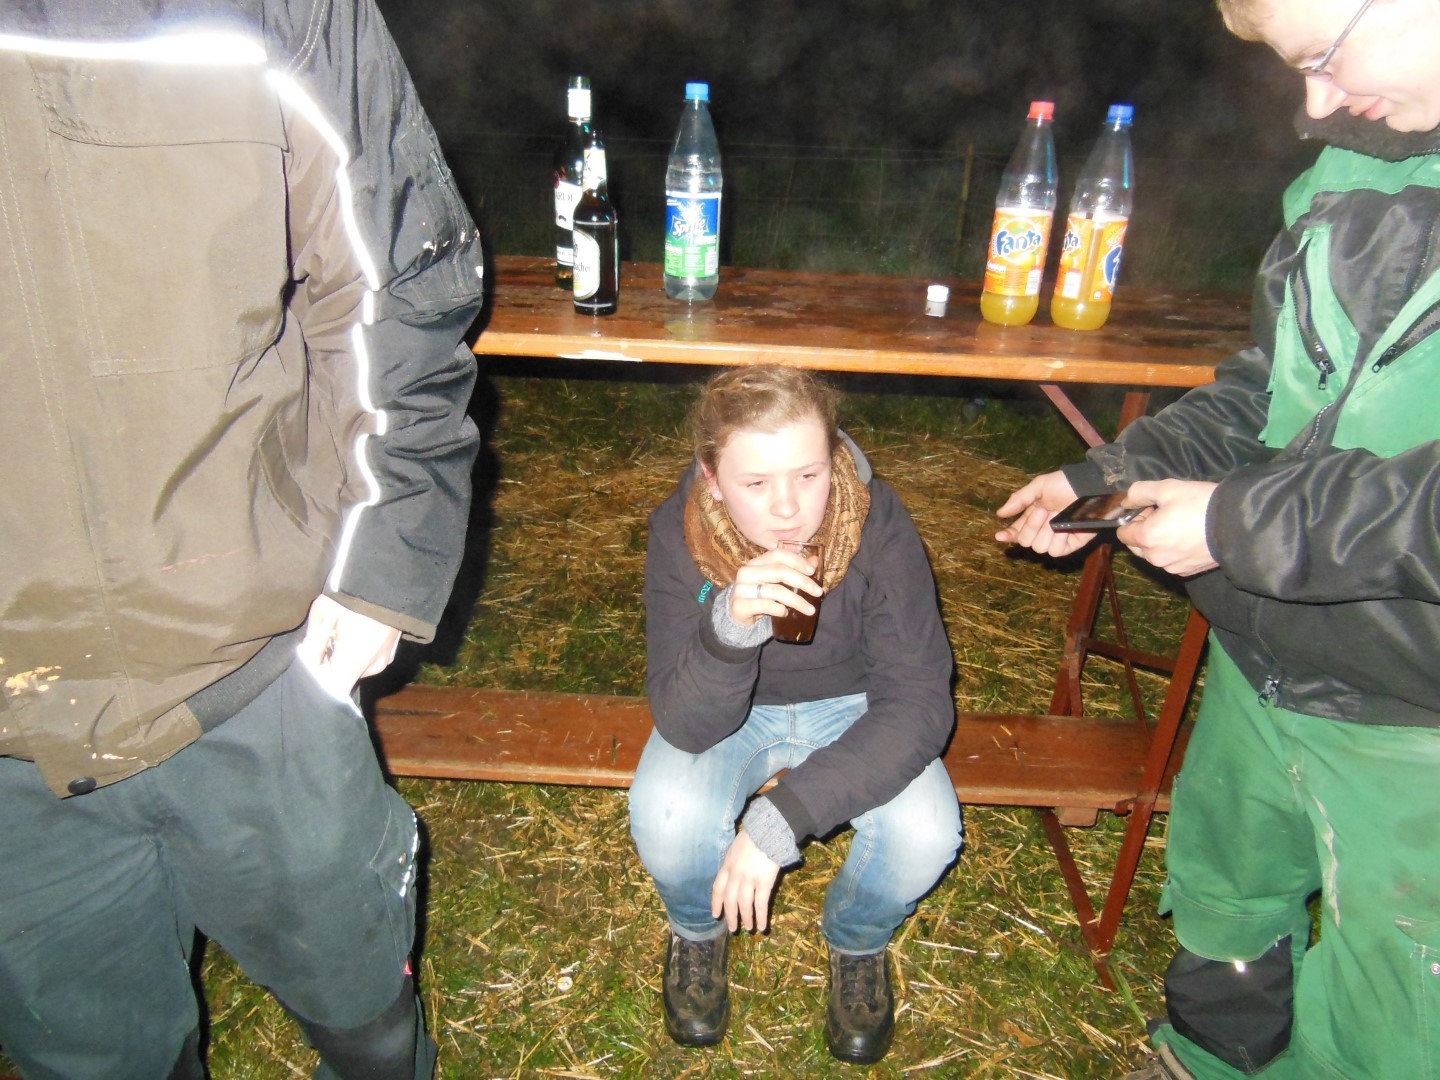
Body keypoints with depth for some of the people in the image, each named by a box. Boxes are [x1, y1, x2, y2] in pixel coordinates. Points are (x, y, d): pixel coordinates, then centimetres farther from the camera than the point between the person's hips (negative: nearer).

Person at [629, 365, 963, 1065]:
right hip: (729, 711, 0)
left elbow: (918, 703, -27)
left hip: (851, 706, 1)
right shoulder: (679, 534, -26)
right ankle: (698, 932, 10)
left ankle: (857, 943, 12)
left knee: (924, 836, -26)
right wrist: (729, 628, -51)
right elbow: (685, 725, -28)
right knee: (666, 818, -29)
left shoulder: (879, 527, -28)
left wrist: (781, 818, -37)